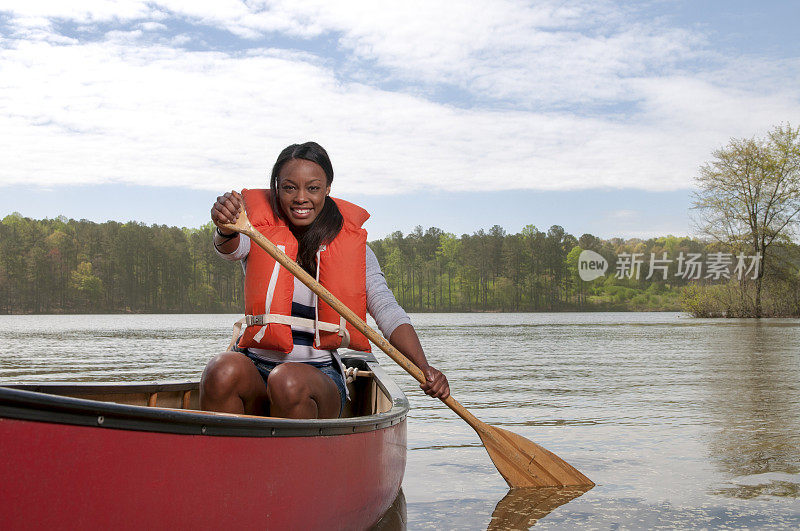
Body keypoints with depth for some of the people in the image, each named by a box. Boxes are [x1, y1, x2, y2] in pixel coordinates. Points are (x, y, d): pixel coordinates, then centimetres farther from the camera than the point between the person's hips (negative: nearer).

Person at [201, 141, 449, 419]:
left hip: (320, 374, 0)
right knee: (223, 370, -32)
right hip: (255, 367, 1)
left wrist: (423, 367, -22)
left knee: (289, 381, -34)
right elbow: (231, 247, -19)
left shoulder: (353, 247, 3)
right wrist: (226, 229, -45)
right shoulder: (260, 232, 4)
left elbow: (388, 312, -5)